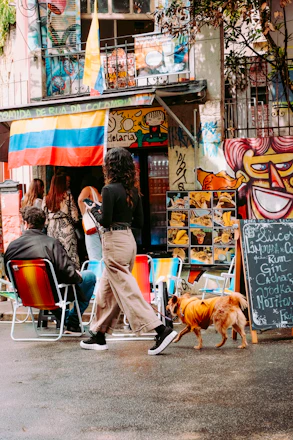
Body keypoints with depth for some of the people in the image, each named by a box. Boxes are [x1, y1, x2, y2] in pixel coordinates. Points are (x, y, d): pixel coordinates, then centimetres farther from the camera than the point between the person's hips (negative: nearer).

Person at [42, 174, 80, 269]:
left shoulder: (46, 199, 6)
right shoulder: (68, 196, -3)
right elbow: (74, 216, -4)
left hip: (51, 230, 4)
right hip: (66, 229, -4)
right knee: (71, 256, -3)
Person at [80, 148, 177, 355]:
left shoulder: (110, 189, -14)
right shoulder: (133, 190, 9)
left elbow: (105, 220, -16)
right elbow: (139, 221, 11)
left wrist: (94, 211, 2)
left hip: (114, 241, -9)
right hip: (129, 239, 9)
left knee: (127, 290, -7)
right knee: (107, 290, 17)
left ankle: (161, 330, -14)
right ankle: (99, 335, 24)